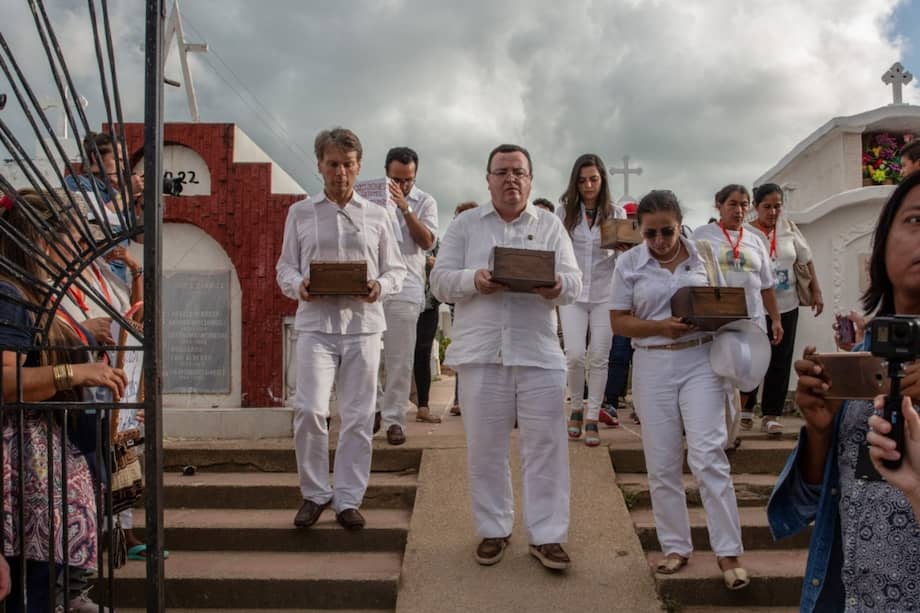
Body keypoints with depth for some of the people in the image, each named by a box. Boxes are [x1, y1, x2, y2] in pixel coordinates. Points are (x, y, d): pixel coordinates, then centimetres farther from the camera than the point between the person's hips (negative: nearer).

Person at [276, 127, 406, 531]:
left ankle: (348, 499, 16)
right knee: (309, 409, -12)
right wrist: (297, 284, -11)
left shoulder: (377, 216, 11)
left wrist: (380, 286, -11)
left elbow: (396, 270, 11)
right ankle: (314, 493, 9)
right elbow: (285, 267, 12)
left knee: (357, 416, 3)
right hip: (316, 323, -1)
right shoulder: (300, 213, 11)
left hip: (362, 323, 1)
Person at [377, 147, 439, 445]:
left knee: (400, 360, 0)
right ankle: (372, 407, 21)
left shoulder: (425, 202, 6)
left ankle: (394, 419, 8)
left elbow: (426, 241, -5)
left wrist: (404, 208, -14)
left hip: (404, 290, -1)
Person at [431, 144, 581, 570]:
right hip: (481, 352, 0)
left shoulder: (551, 225, 11)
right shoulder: (464, 225, 10)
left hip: (538, 352, 0)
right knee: (485, 447, 8)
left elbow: (574, 283, 4)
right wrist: (474, 280, -18)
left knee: (545, 446, 2)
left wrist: (557, 286, -20)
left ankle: (546, 536, 13)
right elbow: (440, 280, 2)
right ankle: (493, 530, 23)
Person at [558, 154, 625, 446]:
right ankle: (577, 407, 17)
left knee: (599, 358, 2)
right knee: (575, 355, -8)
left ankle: (592, 417, 13)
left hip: (604, 293, 1)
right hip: (572, 292, 0)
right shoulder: (565, 211, 2)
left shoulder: (616, 213, 3)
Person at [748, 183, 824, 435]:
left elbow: (806, 260, 12)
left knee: (780, 363, 8)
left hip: (786, 307, 4)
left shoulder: (788, 228, 3)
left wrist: (816, 292, 10)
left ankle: (771, 415, 18)